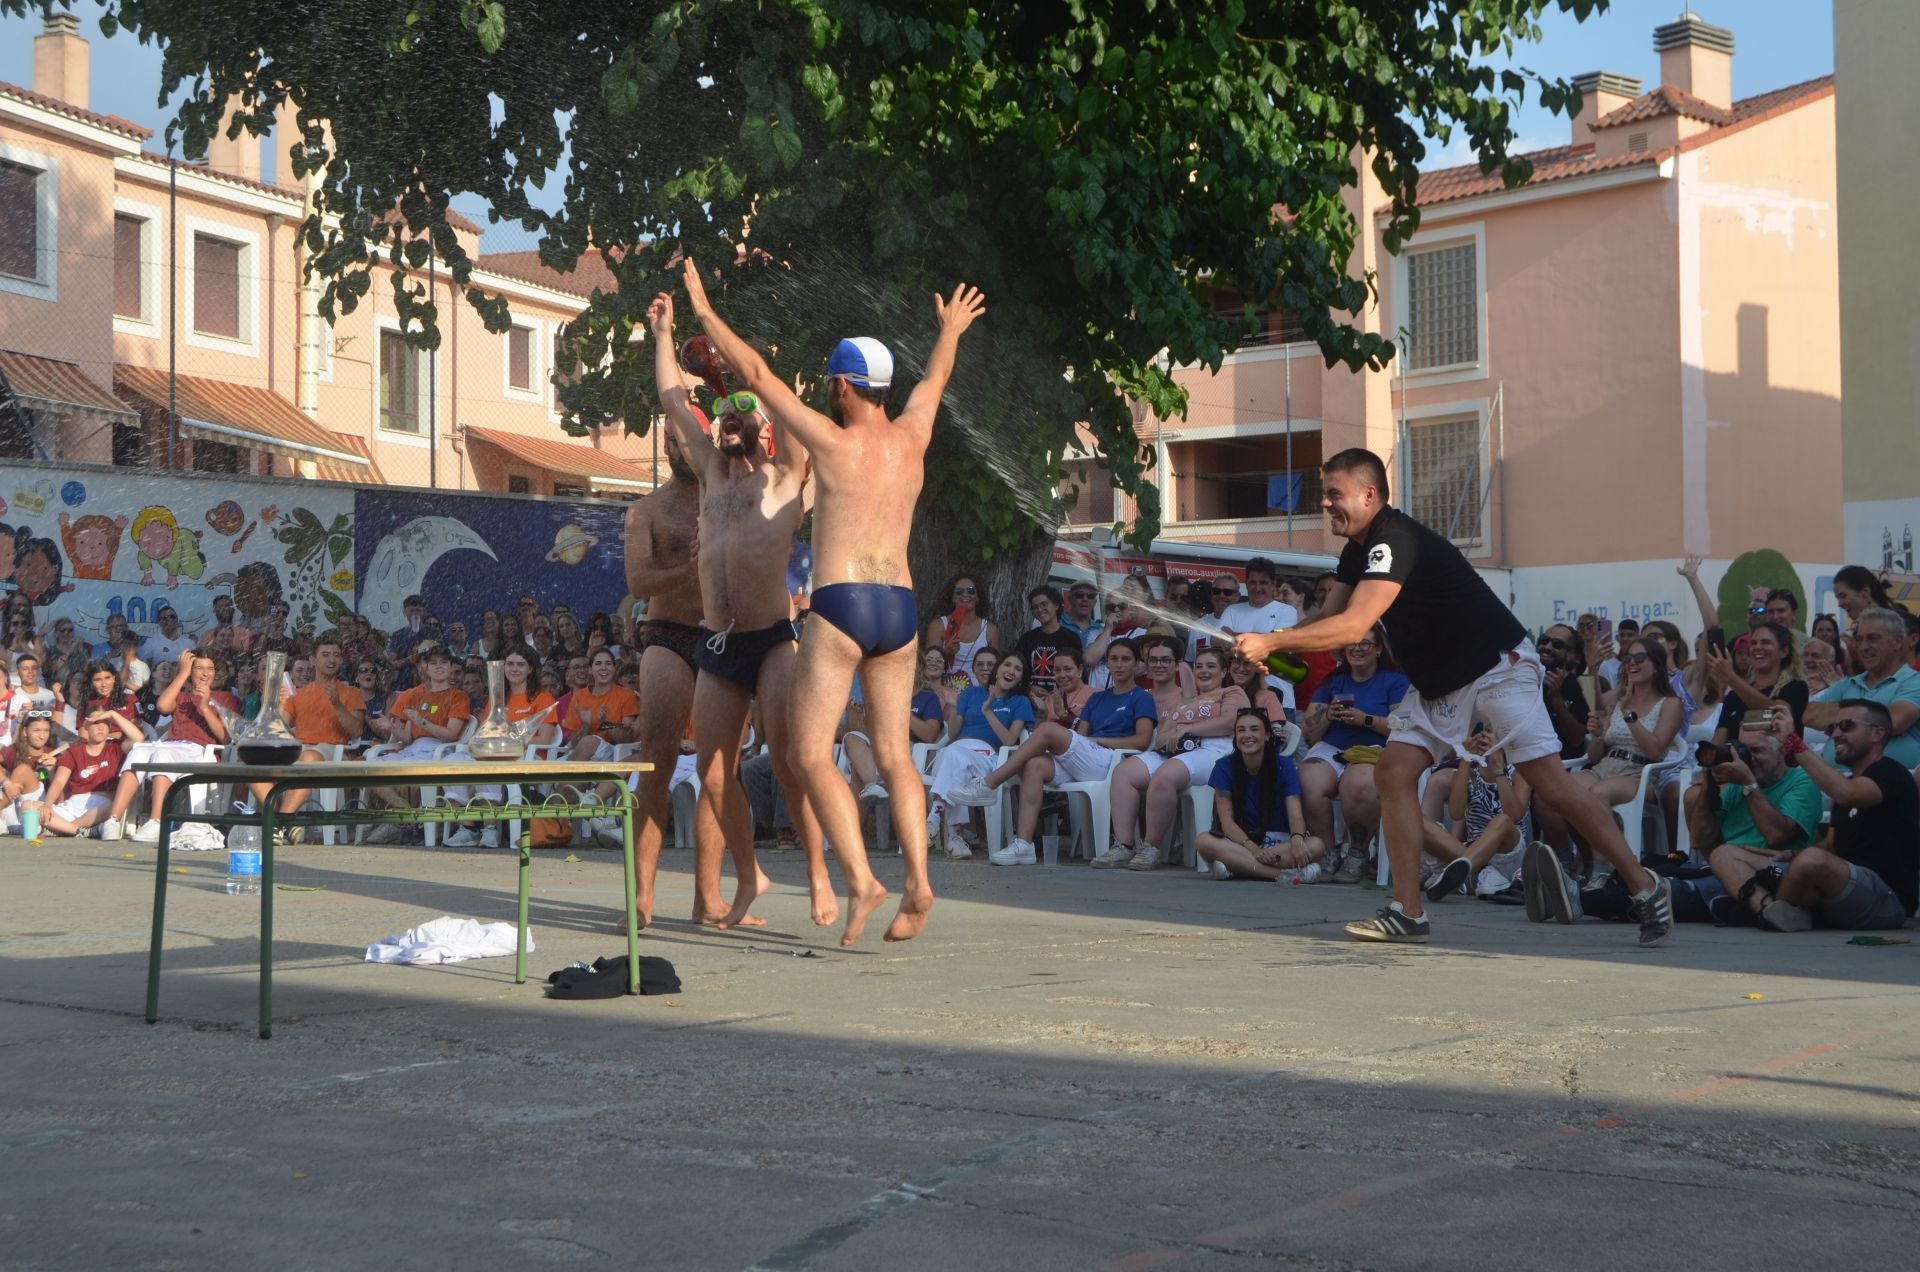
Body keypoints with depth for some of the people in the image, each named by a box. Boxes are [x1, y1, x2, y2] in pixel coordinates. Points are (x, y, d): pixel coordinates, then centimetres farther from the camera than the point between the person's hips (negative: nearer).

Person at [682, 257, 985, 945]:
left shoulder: (834, 441, -4)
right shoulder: (912, 437, 10)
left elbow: (757, 373, 2)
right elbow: (934, 380, 32)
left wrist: (703, 309, 13)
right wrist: (950, 331, 52)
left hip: (839, 608, -6)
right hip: (900, 609, 6)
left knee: (811, 753, -3)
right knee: (894, 754, 10)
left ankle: (859, 880, -15)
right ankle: (917, 883, -1)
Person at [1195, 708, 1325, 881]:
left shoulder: (1284, 766, -3)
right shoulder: (1225, 766, -4)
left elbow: (1295, 816, -12)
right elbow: (1226, 820, -11)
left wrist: (1297, 841, -37)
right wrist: (1254, 849, -30)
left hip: (1278, 842, 1)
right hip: (1238, 842, -1)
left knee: (1316, 846, -30)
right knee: (1202, 841, -33)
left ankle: (1240, 866, -29)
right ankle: (1283, 874, -37)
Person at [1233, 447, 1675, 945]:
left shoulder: (1394, 540, -24)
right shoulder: (1358, 549, 8)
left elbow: (1353, 626, -33)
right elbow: (1326, 621, 7)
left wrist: (1272, 641, -29)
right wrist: (1267, 648, -12)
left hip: (1497, 665, -9)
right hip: (1437, 681, 10)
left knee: (1551, 782, -14)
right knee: (1393, 771, -4)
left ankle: (1645, 887, -4)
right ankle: (1408, 912, -1)